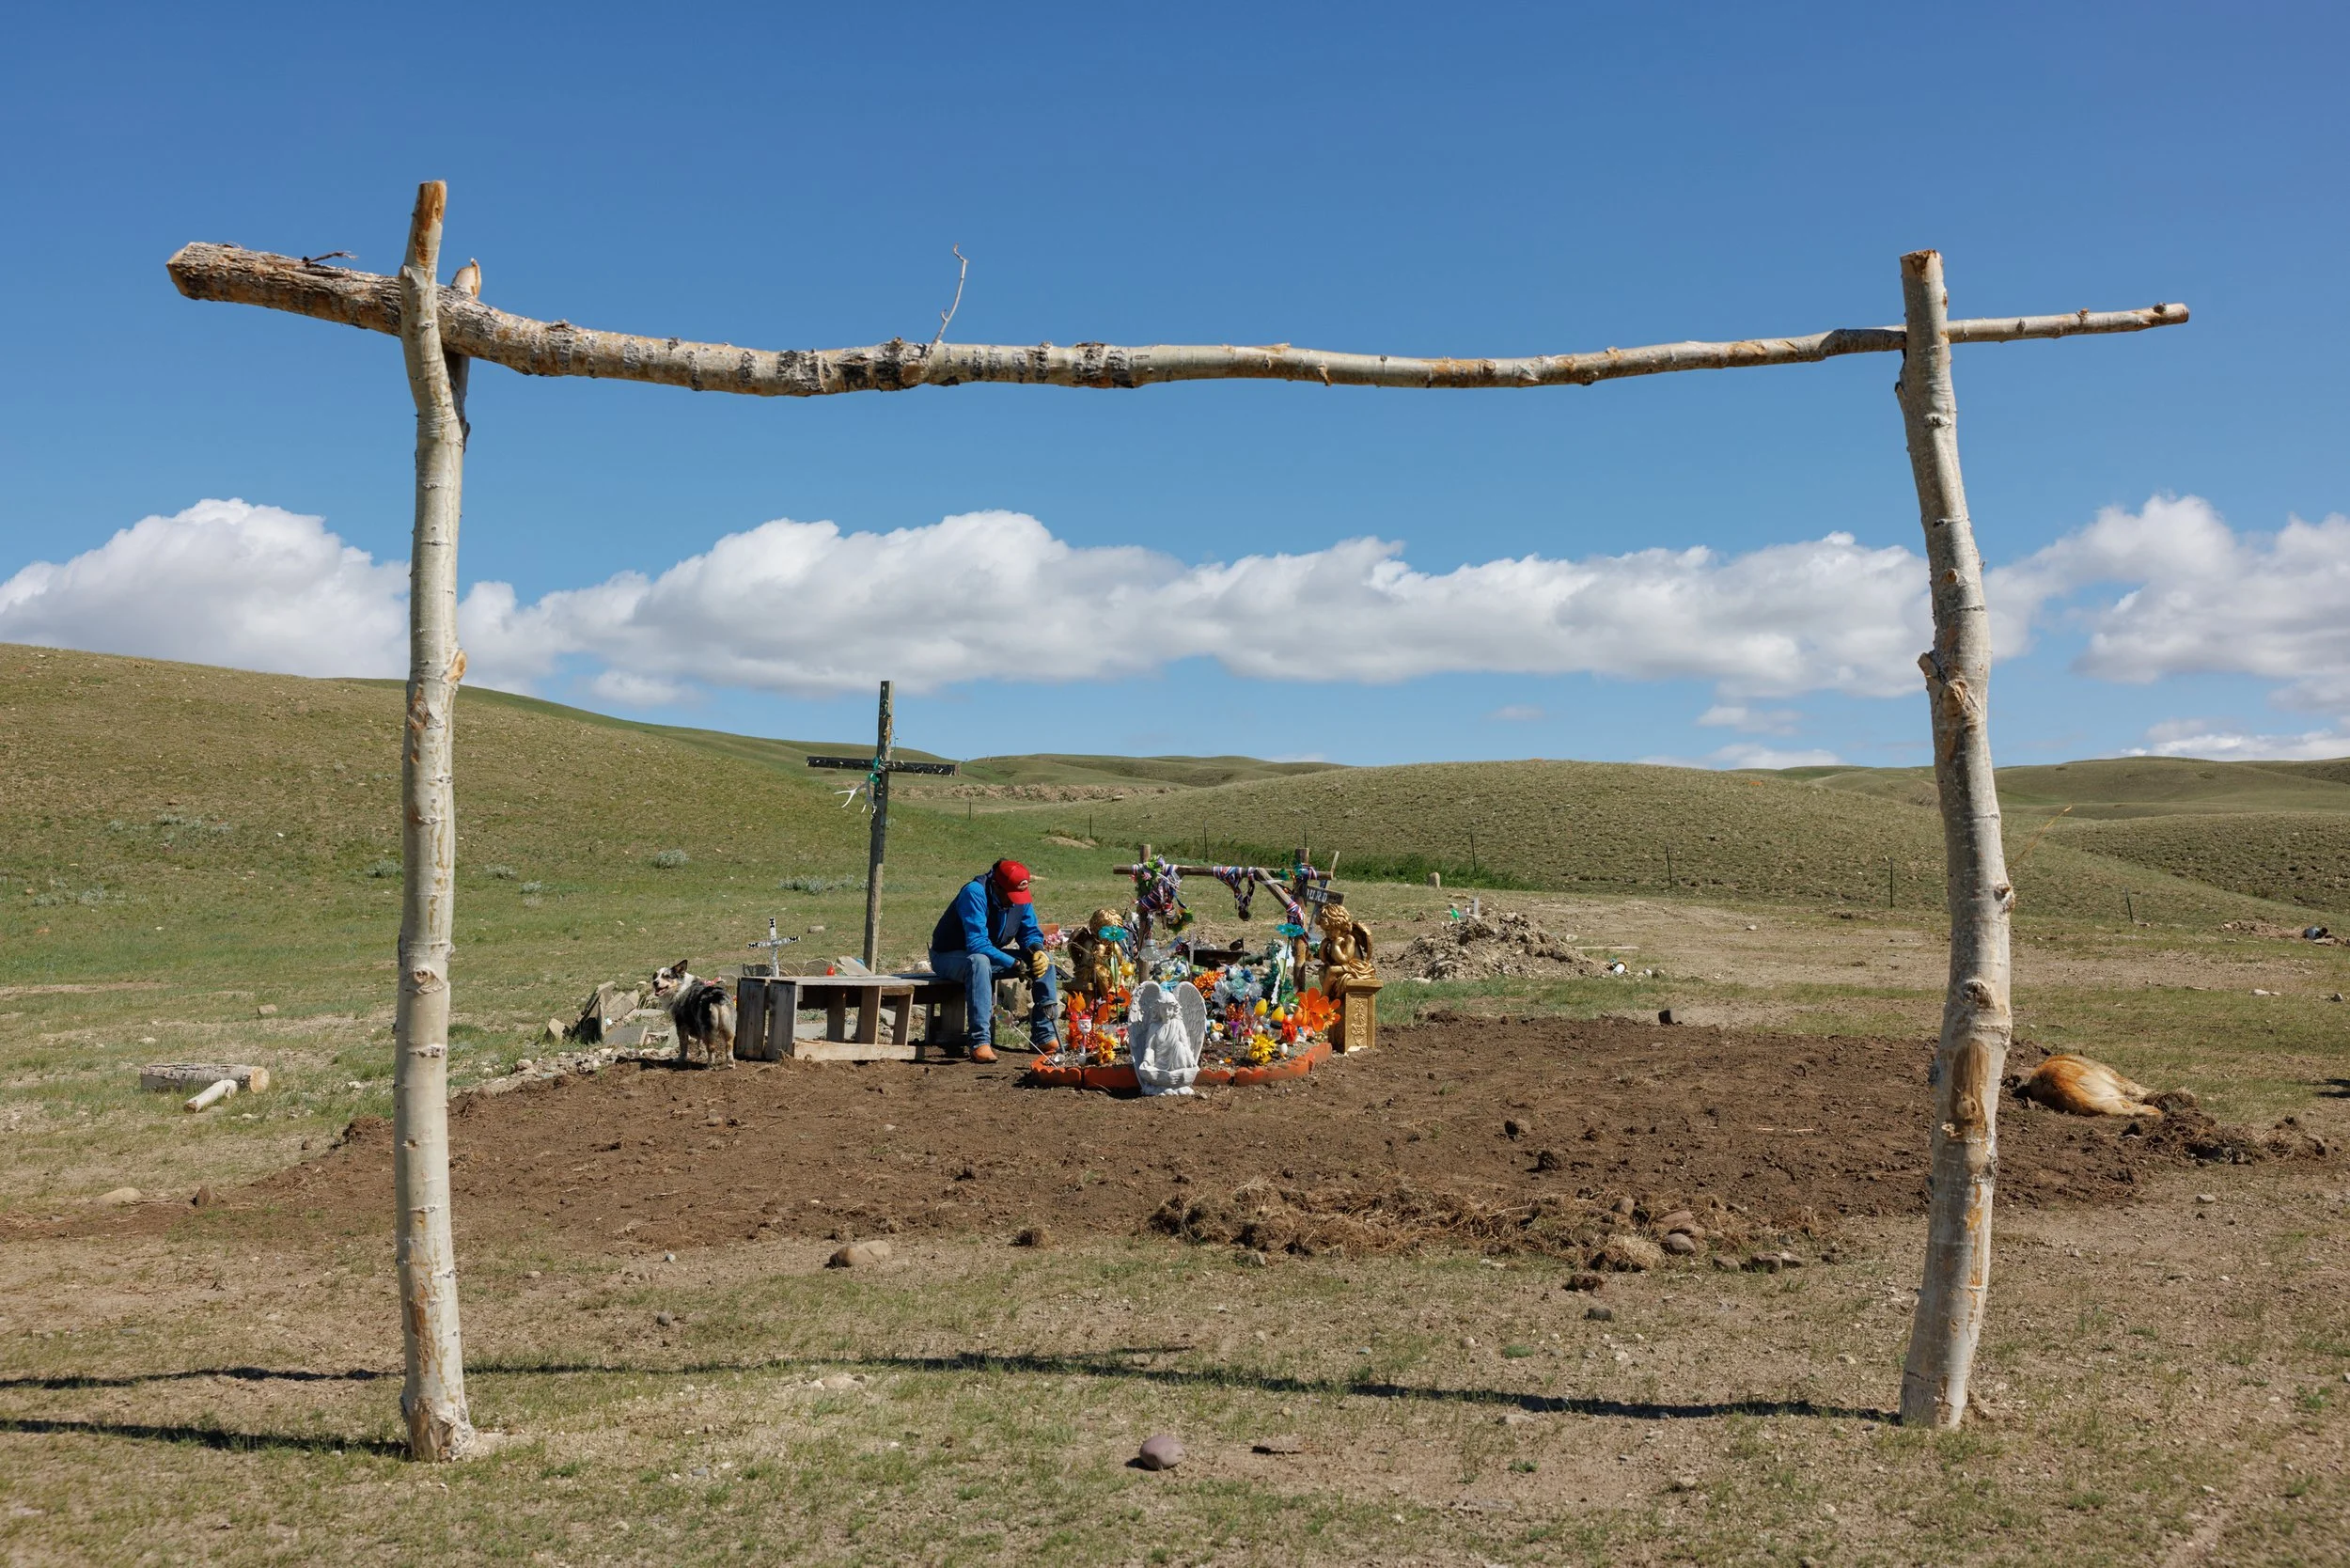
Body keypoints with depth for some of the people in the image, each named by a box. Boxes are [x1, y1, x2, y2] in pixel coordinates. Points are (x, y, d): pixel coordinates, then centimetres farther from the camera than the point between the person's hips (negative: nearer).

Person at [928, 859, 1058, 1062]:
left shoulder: (1020, 896, -7)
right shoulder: (975, 893, -30)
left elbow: (1030, 932, 0)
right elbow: (977, 943, -35)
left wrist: (1037, 950, -24)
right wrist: (1014, 964, -36)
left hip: (991, 954, 7)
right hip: (950, 956, -7)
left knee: (1044, 960, -7)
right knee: (980, 962, -41)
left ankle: (1043, 1036, -7)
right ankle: (980, 1043, -44)